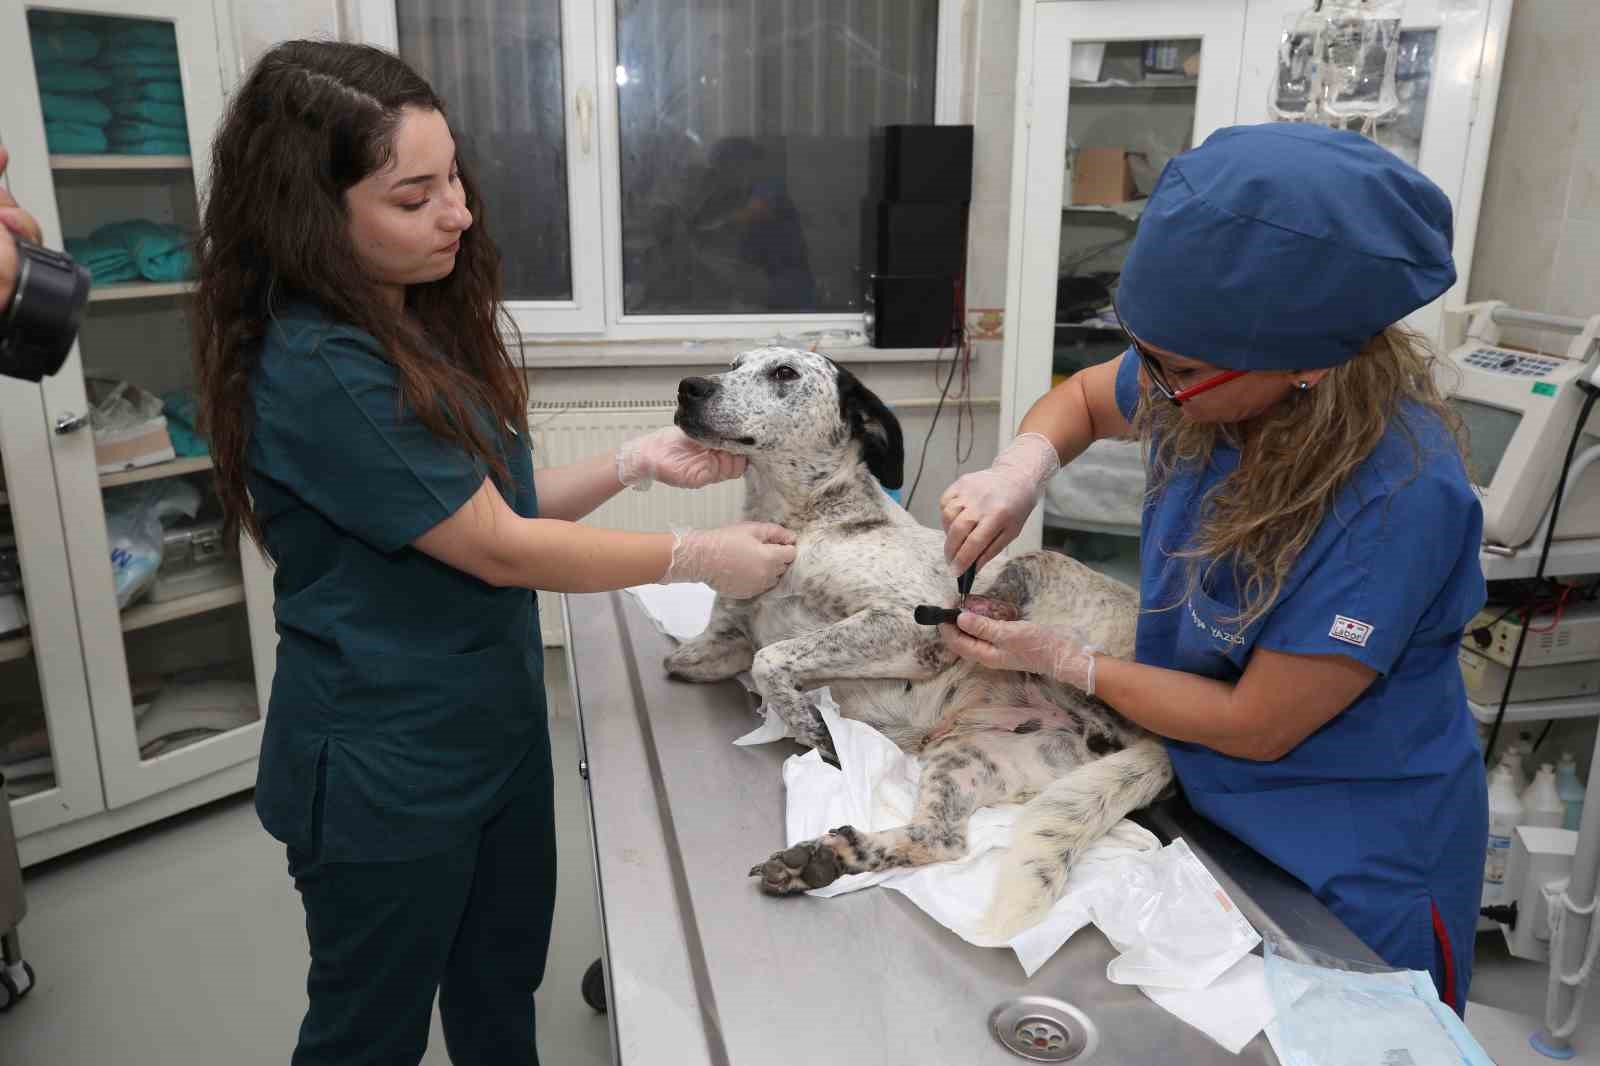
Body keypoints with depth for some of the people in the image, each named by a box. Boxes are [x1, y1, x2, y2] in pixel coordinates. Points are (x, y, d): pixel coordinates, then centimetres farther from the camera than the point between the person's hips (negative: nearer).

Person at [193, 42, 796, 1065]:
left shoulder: (423, 324, 3)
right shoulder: (319, 370, -26)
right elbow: (500, 549, -22)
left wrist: (636, 463, -5)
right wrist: (698, 557, -14)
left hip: (494, 729, 8)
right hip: (386, 775, -8)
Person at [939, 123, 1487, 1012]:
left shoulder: (1400, 496, -34)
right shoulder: (1221, 373, -17)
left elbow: (1256, 725, -25)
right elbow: (1083, 399, 5)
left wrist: (1061, 661, -16)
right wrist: (1021, 470, -17)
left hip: (1355, 871, -6)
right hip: (1209, 803, 6)